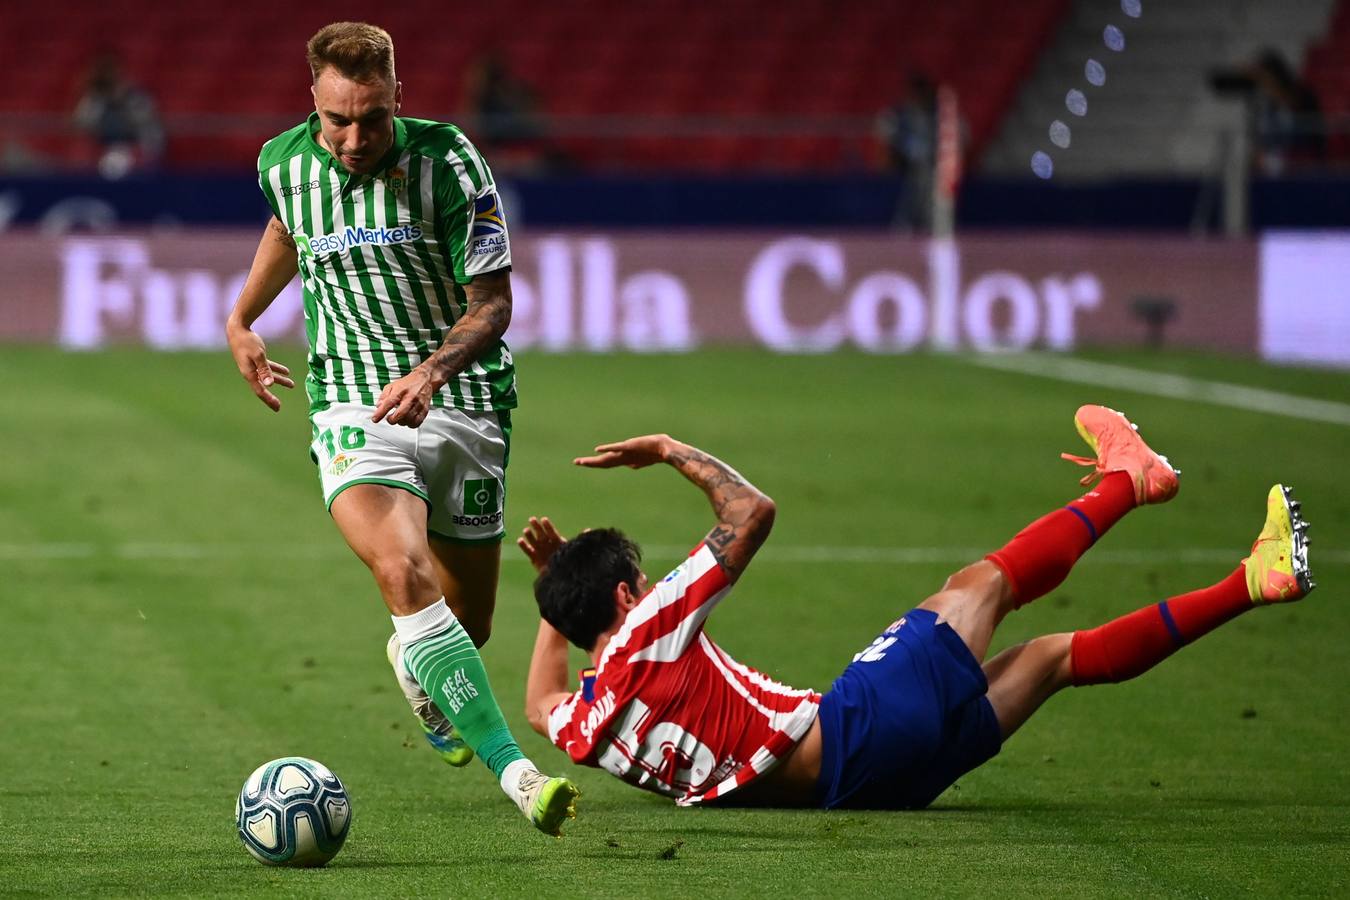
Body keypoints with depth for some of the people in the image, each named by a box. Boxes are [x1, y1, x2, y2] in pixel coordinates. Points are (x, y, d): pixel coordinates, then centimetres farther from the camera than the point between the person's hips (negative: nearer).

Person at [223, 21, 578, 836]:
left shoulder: (446, 160, -13)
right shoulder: (284, 165, -3)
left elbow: (493, 304, -10)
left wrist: (433, 371, -26)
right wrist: (242, 321, 31)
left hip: (463, 403, 0)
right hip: (354, 407, 0)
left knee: (466, 625, 10)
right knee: (404, 573, -28)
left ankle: (415, 665, 51)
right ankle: (514, 771, -35)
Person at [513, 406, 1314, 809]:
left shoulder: (580, 728, 6)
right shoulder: (641, 634, -15)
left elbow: (539, 705, 35)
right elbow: (753, 513, -9)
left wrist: (556, 589, 34)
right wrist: (676, 452, 5)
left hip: (848, 783, 9)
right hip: (850, 735, -9)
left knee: (1056, 656, 19)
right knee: (983, 584, 10)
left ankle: (1248, 586, 28)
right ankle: (1125, 480, 34)